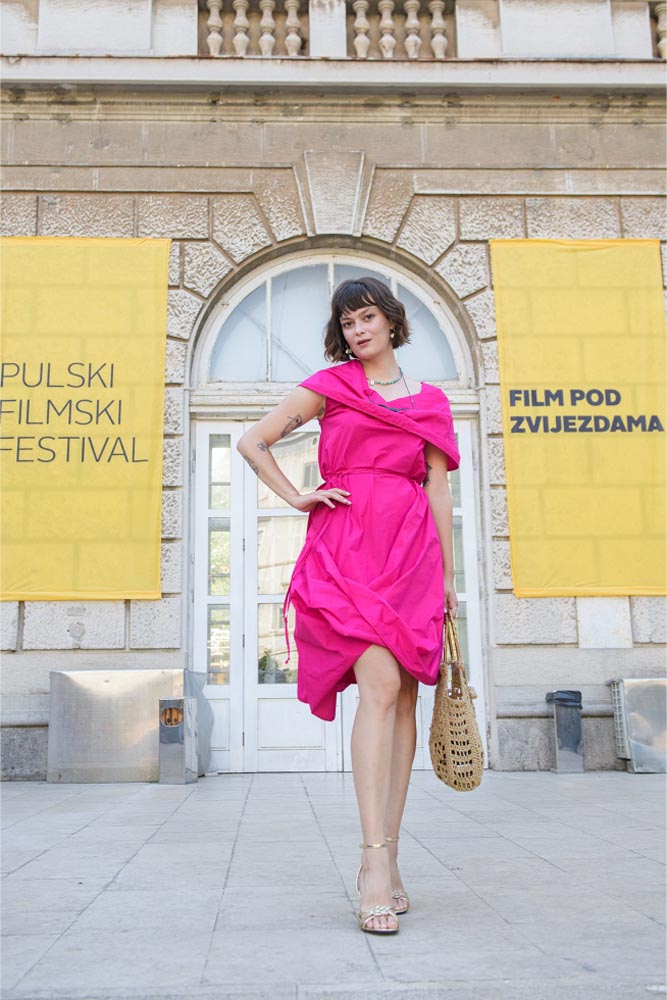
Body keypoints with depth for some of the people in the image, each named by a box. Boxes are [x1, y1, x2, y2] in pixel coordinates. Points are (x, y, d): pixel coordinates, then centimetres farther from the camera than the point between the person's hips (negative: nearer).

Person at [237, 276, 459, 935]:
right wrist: (296, 497, 3)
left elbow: (437, 490, 16)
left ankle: (385, 858, 8)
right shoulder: (329, 385, 11)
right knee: (381, 685, -20)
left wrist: (448, 577, 13)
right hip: (346, 544, -3)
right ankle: (374, 858, -18)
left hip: (412, 548, 3)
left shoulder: (430, 401, 18)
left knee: (403, 697, 0)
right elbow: (253, 442, 13)